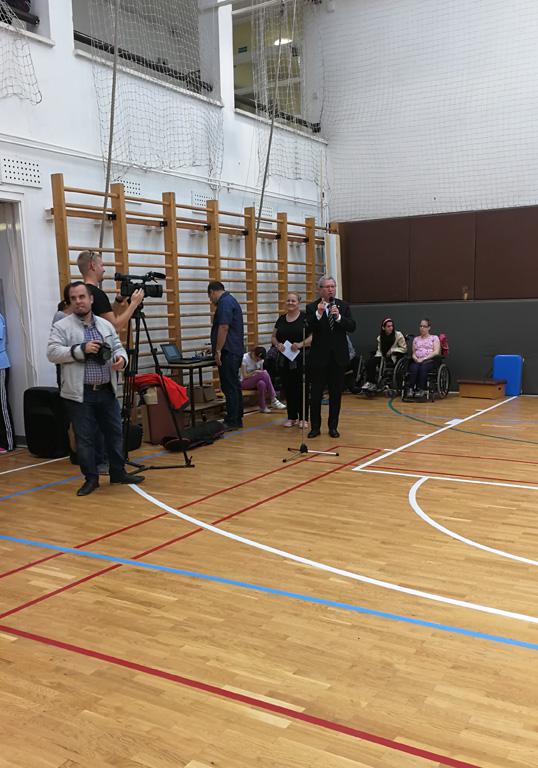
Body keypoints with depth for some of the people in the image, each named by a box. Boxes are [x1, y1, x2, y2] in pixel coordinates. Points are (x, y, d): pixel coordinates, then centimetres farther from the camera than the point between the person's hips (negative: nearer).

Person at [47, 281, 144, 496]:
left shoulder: (106, 325, 11)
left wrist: (121, 358, -10)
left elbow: (118, 347, 13)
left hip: (107, 391, 5)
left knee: (115, 433, 12)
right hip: (79, 393, -4)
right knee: (84, 438, 2)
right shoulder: (61, 326, -4)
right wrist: (81, 349, -22)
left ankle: (118, 472, 26)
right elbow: (52, 353, -13)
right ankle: (91, 478, 16)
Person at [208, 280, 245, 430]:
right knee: (234, 386, 13)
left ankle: (232, 421, -4)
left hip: (228, 352, -10)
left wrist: (218, 350, -18)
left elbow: (223, 328, -21)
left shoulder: (224, 302, -13)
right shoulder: (230, 300, 20)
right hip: (235, 351, 10)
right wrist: (216, 347, 32)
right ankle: (236, 419, 19)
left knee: (230, 387, -7)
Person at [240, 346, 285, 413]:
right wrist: (255, 372, -28)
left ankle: (263, 407, -29)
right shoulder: (245, 358, -15)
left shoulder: (260, 359, 1)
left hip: (257, 381, 5)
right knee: (264, 374, -31)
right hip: (245, 382, -5)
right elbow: (245, 376, -15)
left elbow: (261, 371, 5)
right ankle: (273, 400, -28)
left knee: (262, 383, -35)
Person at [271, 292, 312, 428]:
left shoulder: (305, 317, -4)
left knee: (302, 388, 0)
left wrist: (301, 344, -23)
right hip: (285, 360, 4)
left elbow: (313, 335, -10)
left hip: (301, 359, -4)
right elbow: (273, 337, 13)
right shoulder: (281, 319, 11)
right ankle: (291, 417, 17)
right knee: (288, 388, 7)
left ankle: (303, 418, 9)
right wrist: (277, 344, -8)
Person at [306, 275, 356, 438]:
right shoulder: (312, 307, -2)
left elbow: (352, 327, -4)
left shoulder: (343, 306, 6)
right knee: (316, 393, 2)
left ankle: (333, 426, 18)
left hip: (339, 356, 2)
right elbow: (307, 329, -13)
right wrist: (318, 314, -26)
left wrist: (339, 317, -19)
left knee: (336, 393, 8)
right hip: (319, 356, -2)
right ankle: (315, 426, 13)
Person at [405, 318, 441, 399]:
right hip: (417, 361, 3)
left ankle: (420, 390, -43)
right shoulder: (416, 339, 24)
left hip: (429, 361, -3)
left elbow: (436, 352, -1)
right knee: (414, 368, -35)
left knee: (423, 367, -39)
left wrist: (424, 359, -12)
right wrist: (416, 358, -7)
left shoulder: (434, 338, 13)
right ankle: (410, 390, -42)